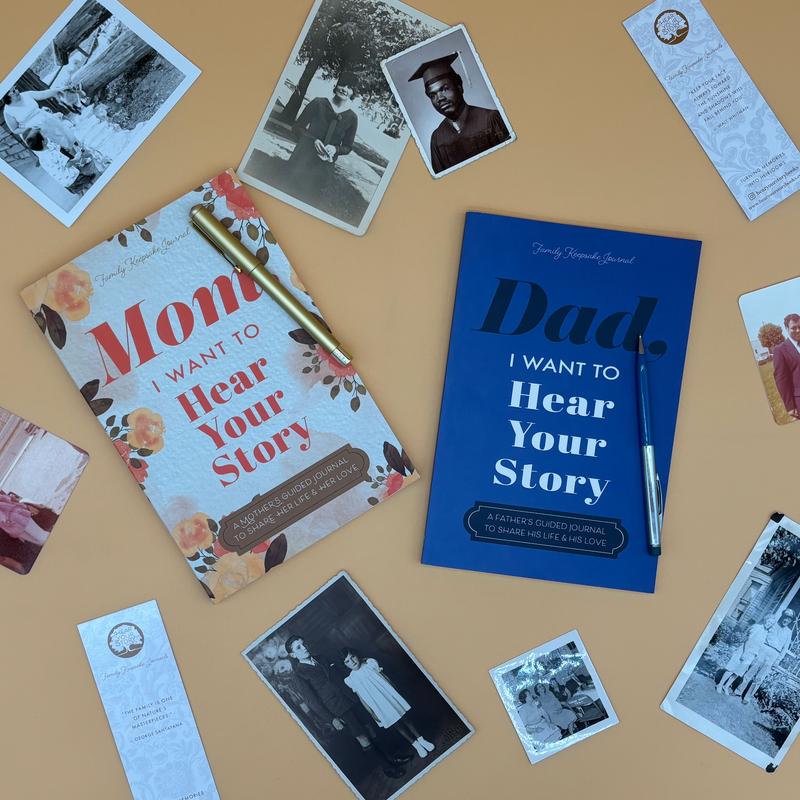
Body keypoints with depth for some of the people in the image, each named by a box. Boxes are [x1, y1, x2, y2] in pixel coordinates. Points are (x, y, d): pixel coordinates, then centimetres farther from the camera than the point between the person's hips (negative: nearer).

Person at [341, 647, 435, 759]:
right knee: (397, 725, 7)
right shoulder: (350, 680, -8)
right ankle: (416, 745, 20)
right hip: (380, 707, -1)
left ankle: (422, 740, 20)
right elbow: (361, 698, -3)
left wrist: (395, 692, 10)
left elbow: (384, 677, 6)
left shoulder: (370, 663, -3)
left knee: (405, 718, 7)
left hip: (390, 696, 1)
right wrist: (371, 713, -5)